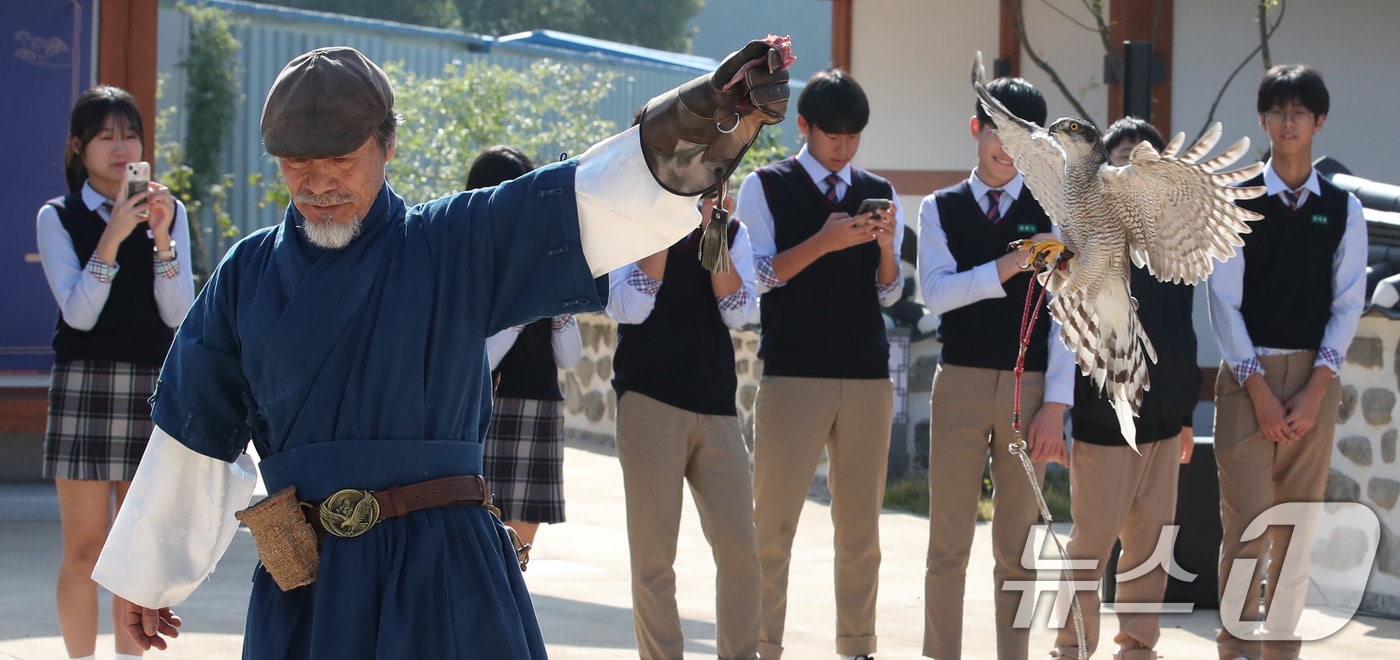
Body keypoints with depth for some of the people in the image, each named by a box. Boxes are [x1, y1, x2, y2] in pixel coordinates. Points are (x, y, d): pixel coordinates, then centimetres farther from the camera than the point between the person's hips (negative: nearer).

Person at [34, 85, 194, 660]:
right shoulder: (58, 217, 3)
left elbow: (178, 314, -1)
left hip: (152, 388, 2)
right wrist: (111, 238, -18)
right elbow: (78, 313, -8)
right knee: (84, 547, -3)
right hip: (85, 382, -2)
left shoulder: (168, 212, 9)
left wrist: (161, 238, -13)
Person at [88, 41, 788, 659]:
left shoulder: (458, 242, 0)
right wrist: (147, 575, 21)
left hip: (445, 581, -2)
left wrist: (714, 112, -28)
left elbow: (603, 197, -12)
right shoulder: (246, 276, 9)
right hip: (306, 583, 3)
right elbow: (195, 435, 16)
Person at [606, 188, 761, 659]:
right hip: (649, 403, -3)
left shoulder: (731, 232, 11)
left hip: (717, 408, 3)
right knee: (654, 557, -1)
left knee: (740, 551, -1)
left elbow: (739, 313, -2)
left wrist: (711, 230, -9)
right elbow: (632, 307, -13)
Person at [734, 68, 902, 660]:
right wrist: (824, 242, -18)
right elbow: (758, 276, -5)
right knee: (773, 521, -4)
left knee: (861, 524, 6)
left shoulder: (879, 193, 13)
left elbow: (889, 294, 12)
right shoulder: (766, 187, 3)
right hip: (792, 372, -3)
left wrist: (885, 245, -8)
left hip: (868, 375, 3)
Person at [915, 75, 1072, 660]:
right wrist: (1010, 266, -20)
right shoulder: (941, 209, 6)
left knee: (1017, 545, 6)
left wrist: (1055, 405, -7)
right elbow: (937, 293, -8)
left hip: (1030, 388, 0)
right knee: (948, 542, 3)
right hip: (959, 384, 0)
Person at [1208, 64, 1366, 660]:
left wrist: (1315, 388, -8)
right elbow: (1224, 302, -3)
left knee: (1298, 522, 6)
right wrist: (1260, 388, -10)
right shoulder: (1238, 202, 0)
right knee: (1246, 518, -8)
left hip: (1314, 379, 2)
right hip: (1248, 375, -2)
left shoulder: (1342, 209, 6)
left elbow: (1348, 304, 3)